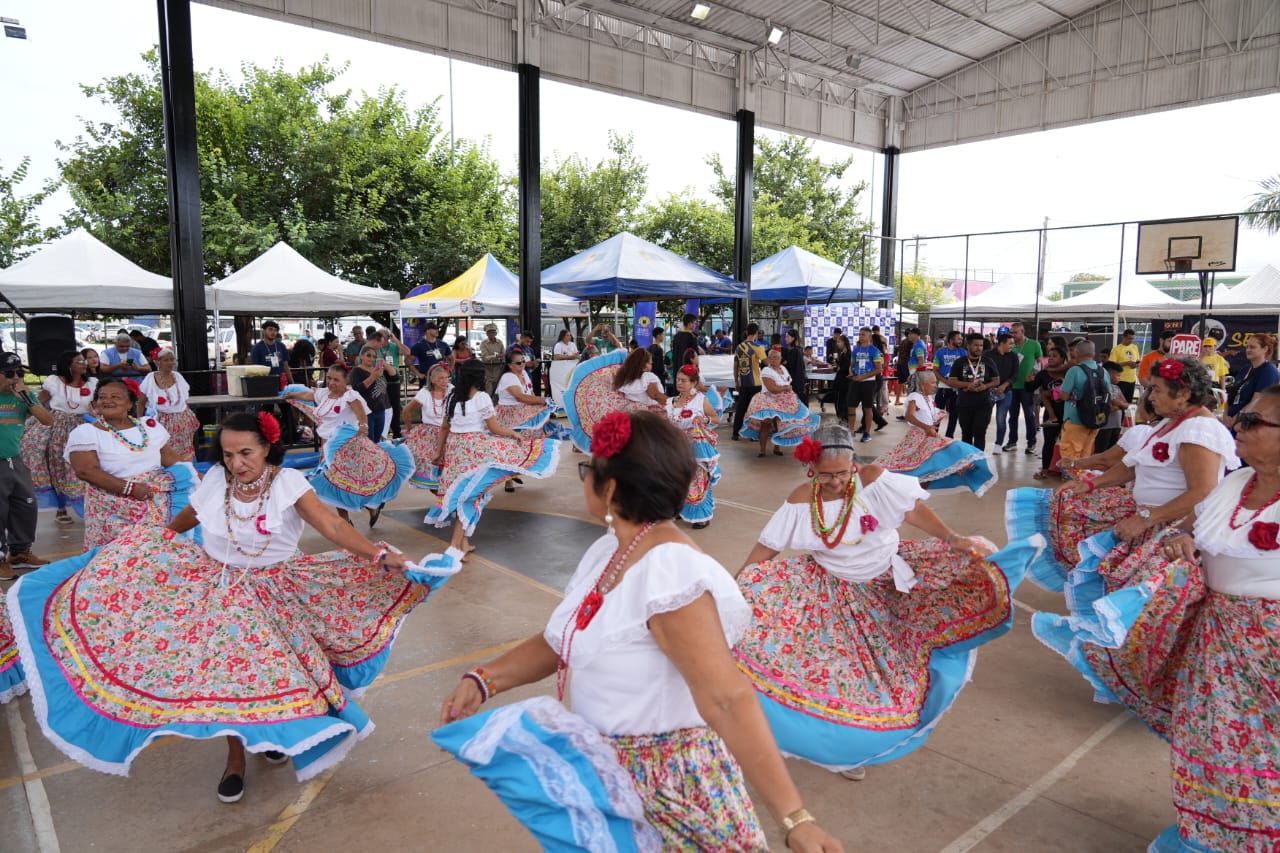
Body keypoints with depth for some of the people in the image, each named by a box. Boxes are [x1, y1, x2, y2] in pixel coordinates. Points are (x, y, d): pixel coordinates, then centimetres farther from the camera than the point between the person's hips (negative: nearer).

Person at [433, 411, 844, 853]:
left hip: (668, 779, -8)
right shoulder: (607, 550, -1)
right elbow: (560, 641, 6)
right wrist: (482, 679, -7)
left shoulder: (670, 574, -29)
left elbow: (728, 700, -34)